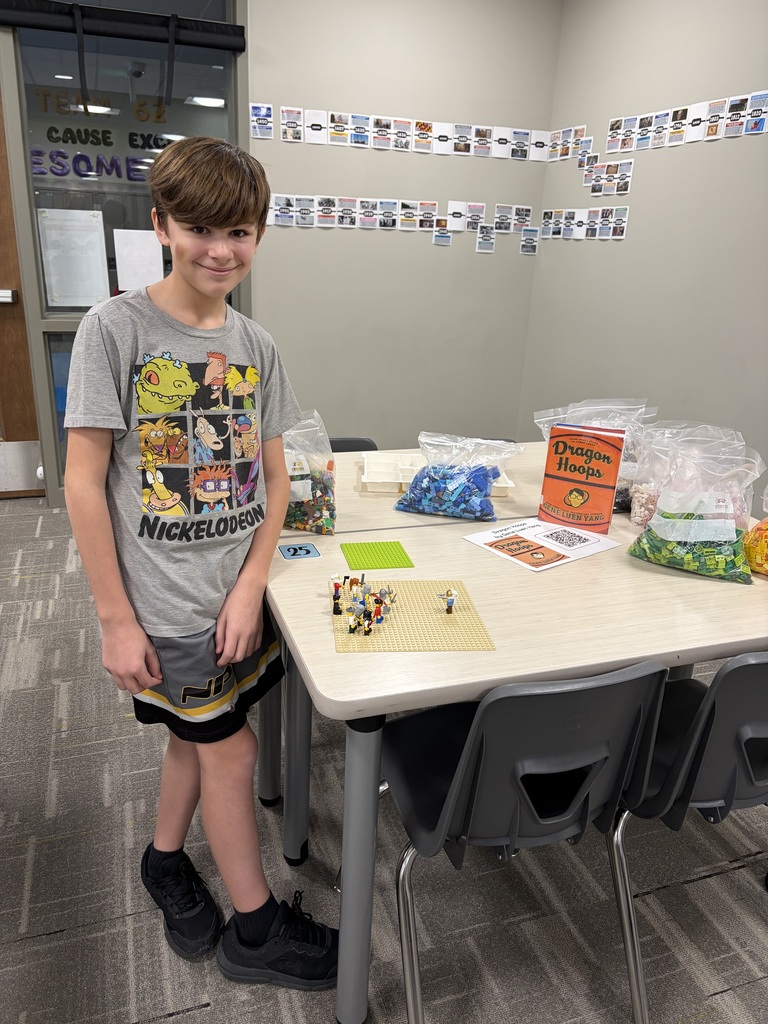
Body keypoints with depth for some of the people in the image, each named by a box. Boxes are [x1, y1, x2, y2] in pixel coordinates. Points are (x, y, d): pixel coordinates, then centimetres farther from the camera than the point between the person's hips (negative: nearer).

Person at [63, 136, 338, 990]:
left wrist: (250, 586, -6)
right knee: (231, 750, 7)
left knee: (199, 735, 20)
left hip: (236, 595, 5)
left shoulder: (256, 344, 3)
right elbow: (83, 483, -13)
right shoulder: (115, 328, -12)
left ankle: (165, 860, 49)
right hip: (164, 606, -5)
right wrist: (115, 620, -13)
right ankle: (254, 929, 31)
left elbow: (274, 478, 5)